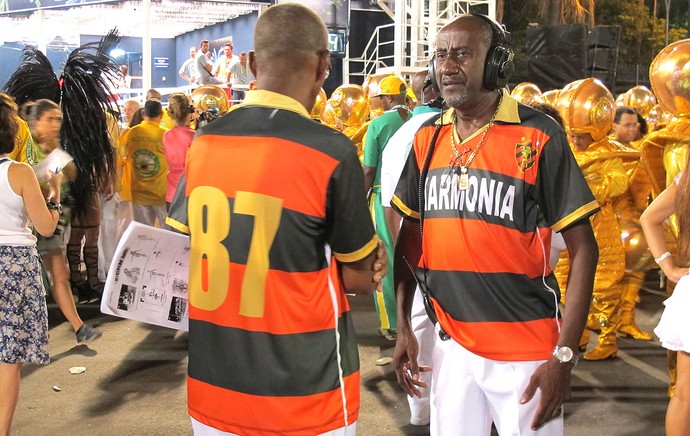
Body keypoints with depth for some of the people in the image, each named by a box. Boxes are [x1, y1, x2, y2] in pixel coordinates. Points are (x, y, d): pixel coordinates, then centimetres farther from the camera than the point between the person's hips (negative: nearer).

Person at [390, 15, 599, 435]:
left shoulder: (539, 135, -11)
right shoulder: (429, 137, 2)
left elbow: (583, 248, -10)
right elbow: (410, 236, 10)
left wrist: (564, 354, -14)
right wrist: (403, 326, 6)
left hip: (527, 350, -4)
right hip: (452, 344, 4)